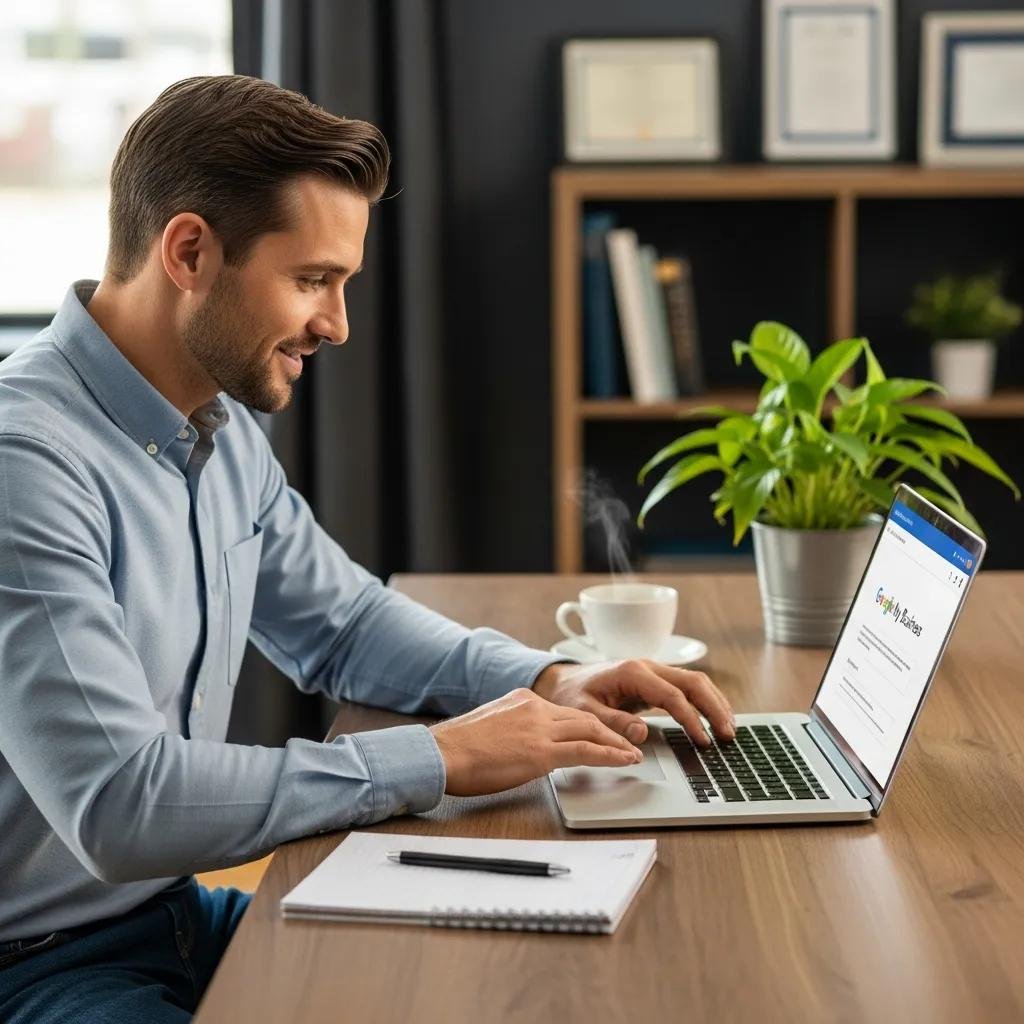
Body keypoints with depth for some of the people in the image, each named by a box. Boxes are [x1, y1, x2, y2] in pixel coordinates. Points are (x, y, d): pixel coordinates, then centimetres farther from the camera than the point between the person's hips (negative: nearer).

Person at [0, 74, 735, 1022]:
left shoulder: (225, 430, 4)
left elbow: (342, 621, 17)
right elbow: (121, 806, -30)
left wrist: (550, 683, 1)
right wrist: (440, 758, -23)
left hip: (179, 911, 8)